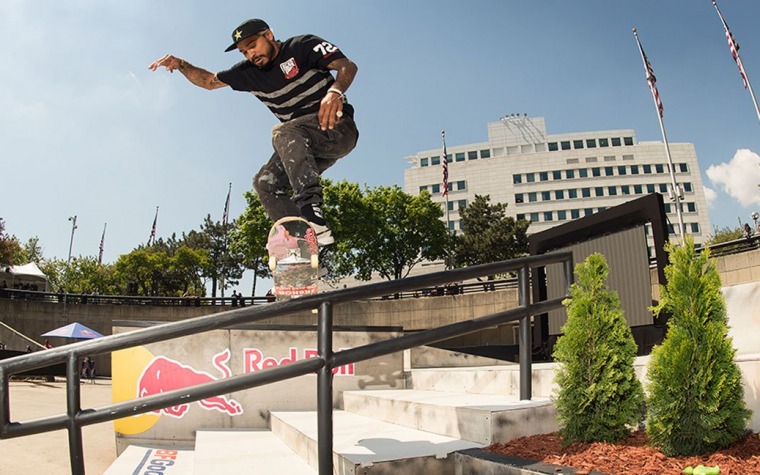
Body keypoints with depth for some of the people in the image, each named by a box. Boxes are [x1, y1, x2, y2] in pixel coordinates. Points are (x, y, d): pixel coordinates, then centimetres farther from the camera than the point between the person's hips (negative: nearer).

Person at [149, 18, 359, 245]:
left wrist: (335, 92, -38)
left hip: (339, 128, -7)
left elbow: (347, 66, -17)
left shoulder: (303, 46, -5)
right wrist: (180, 64, 2)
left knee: (283, 132, -32)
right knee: (265, 183, -10)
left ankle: (310, 207, -45)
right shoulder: (249, 72, 12)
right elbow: (209, 81, 21)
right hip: (303, 146, 7)